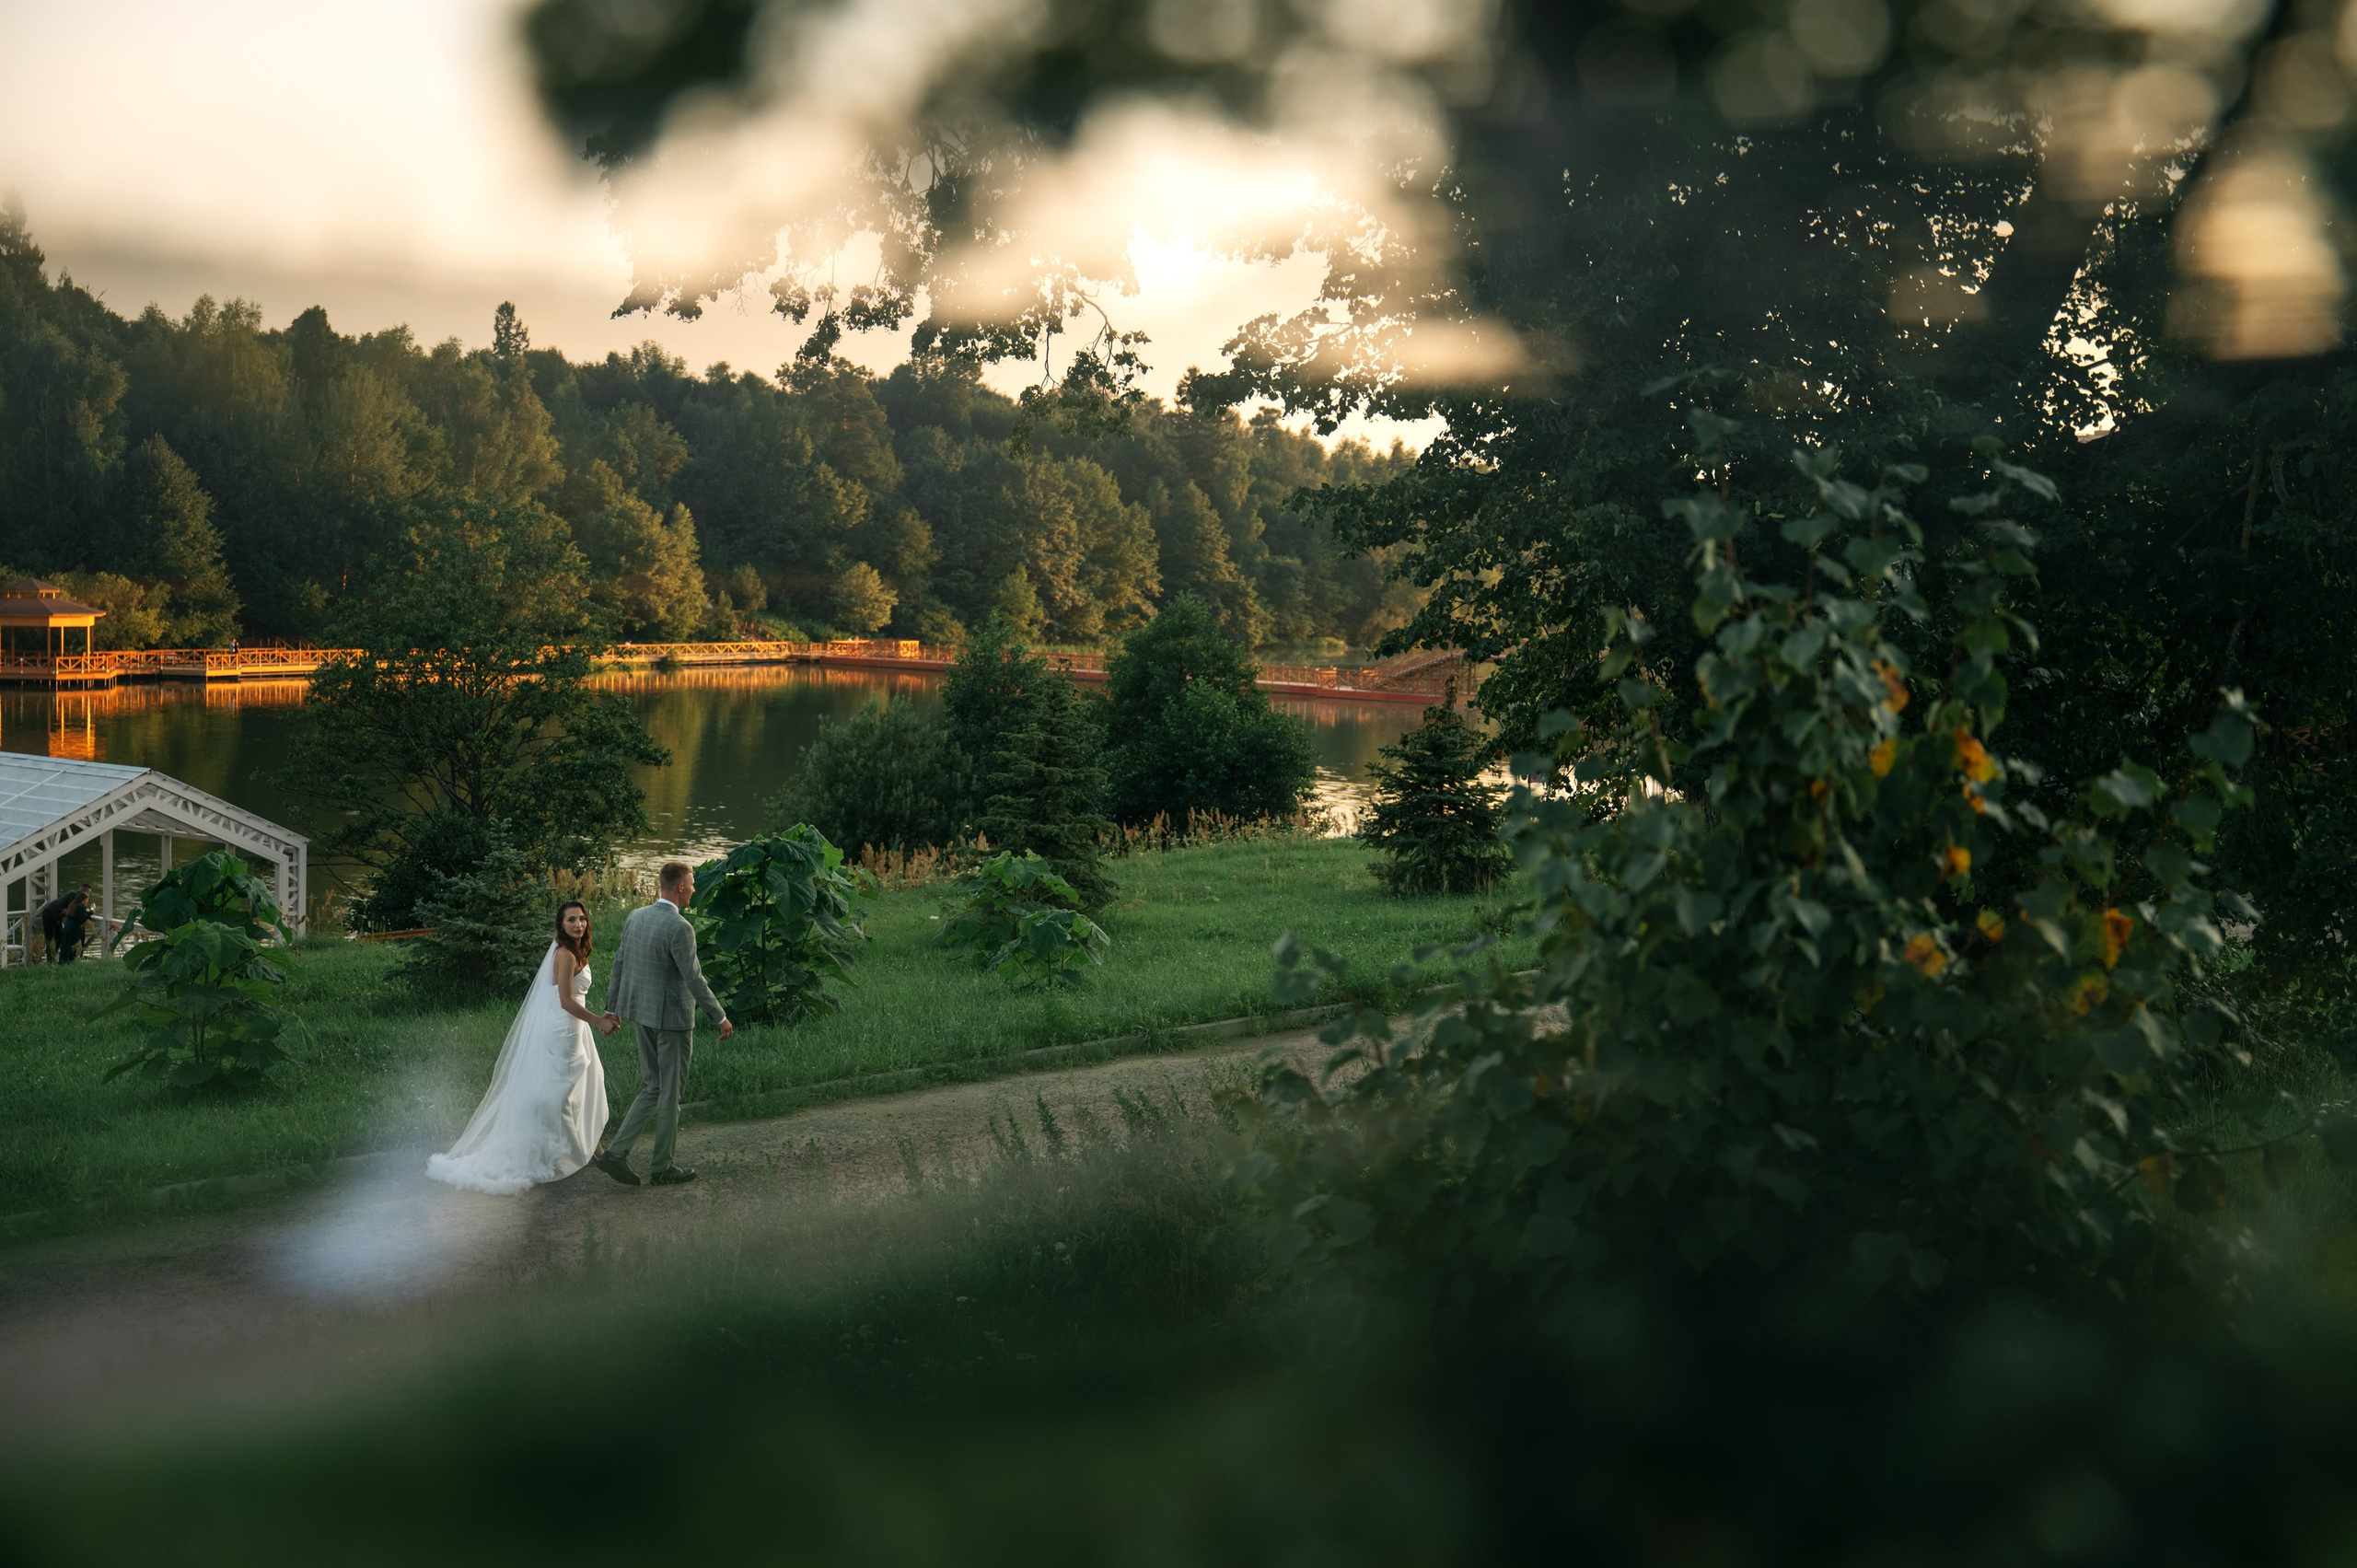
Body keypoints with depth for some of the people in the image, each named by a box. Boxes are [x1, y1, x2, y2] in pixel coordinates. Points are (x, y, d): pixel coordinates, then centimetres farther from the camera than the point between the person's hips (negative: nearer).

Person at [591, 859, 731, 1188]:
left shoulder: (635, 917, 4)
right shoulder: (679, 928, -20)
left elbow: (619, 964, 11)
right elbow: (693, 979, -20)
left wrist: (612, 1008, 22)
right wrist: (721, 1018, -10)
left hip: (643, 1014, 8)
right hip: (673, 1018, -8)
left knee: (653, 1087, 16)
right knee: (670, 1092, 5)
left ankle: (616, 1152, 6)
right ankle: (663, 1168, 15)